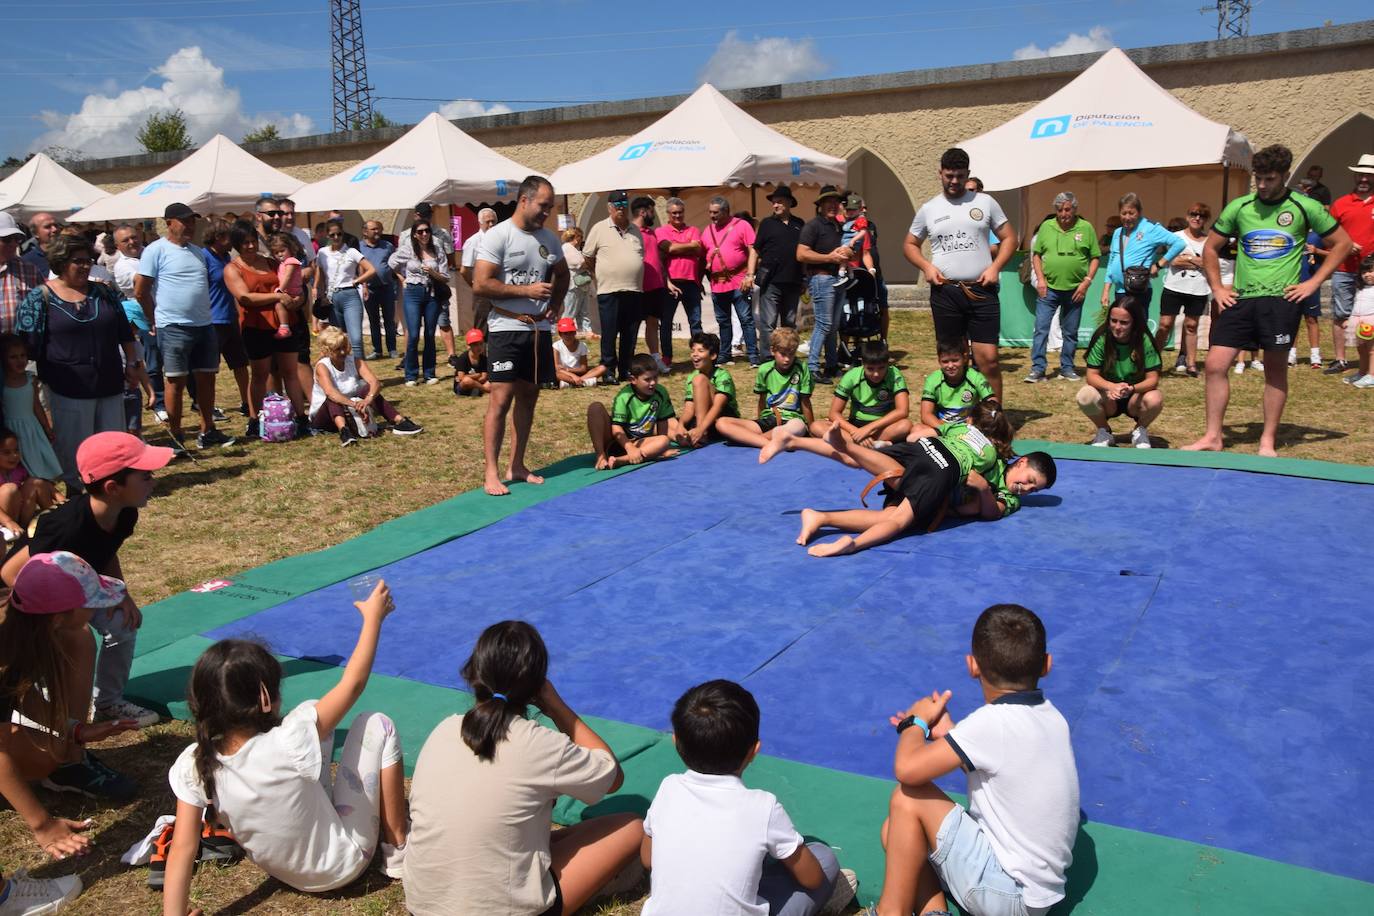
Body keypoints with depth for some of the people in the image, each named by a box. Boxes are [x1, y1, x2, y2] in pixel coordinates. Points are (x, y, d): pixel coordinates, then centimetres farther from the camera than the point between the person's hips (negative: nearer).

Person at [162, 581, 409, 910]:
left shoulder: (193, 767, -22)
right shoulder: (289, 744, -34)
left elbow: (182, 850, -20)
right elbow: (353, 685, -23)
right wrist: (373, 617, -12)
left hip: (282, 870, 5)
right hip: (342, 865, -5)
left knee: (317, 725, 8)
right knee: (377, 725, 1)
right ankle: (397, 852, 10)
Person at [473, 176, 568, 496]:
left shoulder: (549, 239, 9)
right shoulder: (497, 236, -10)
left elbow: (562, 274, 27)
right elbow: (480, 284, -16)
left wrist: (556, 302, 9)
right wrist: (526, 290, -18)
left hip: (539, 329, 7)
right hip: (507, 329, -7)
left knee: (528, 397, 10)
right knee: (501, 399, -9)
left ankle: (516, 466, 20)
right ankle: (491, 473, -3)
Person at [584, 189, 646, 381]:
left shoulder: (636, 230, 13)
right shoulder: (599, 229, 0)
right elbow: (587, 259, 6)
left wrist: (636, 281, 15)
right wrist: (600, 276, 10)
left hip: (634, 291, 4)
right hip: (609, 291, -4)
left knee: (630, 335, 8)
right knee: (609, 335, -2)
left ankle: (626, 370, 17)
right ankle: (609, 371, 7)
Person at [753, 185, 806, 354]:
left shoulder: (799, 224, 11)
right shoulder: (767, 223, 4)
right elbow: (755, 251, 4)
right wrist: (750, 274, -5)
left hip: (793, 282, 3)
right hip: (771, 282, -3)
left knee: (789, 324, 13)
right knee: (768, 323, -6)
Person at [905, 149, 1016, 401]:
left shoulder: (985, 202, 7)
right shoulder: (928, 209, 9)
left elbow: (1009, 238, 9)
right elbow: (909, 244, 17)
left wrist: (995, 267, -6)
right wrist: (926, 266, -1)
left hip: (981, 290, -1)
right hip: (944, 292, 1)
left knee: (988, 358, -6)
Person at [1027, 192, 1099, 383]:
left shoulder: (1086, 228, 0)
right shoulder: (1046, 226, 2)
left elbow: (1095, 258, 3)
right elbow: (1036, 254, 7)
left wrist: (1086, 282, -6)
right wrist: (1040, 279, -3)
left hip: (1075, 290, 0)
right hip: (1048, 288, 0)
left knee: (1070, 332, 10)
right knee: (1041, 329, -6)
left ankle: (1067, 369, 21)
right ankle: (1037, 369, -3)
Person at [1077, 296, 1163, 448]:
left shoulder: (1144, 341, -16)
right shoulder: (1102, 338, -15)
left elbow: (1152, 379, -17)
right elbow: (1092, 376, -15)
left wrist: (1132, 388, -39)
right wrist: (1112, 387, -36)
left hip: (1135, 397, 0)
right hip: (1108, 397, 0)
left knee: (1155, 399, -33)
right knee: (1085, 396, -32)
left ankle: (1140, 431, 3)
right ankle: (1103, 431, 2)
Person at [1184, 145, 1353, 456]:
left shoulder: (1305, 207, 1)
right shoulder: (1239, 207, 8)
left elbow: (1342, 243, 7)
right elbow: (1211, 248, 17)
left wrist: (1314, 282, -1)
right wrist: (1217, 288, 8)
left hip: (1281, 299, -2)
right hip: (1241, 299, 2)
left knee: (1276, 369, 3)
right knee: (1215, 364, -6)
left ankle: (1268, 441, 13)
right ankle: (1212, 437, 3)